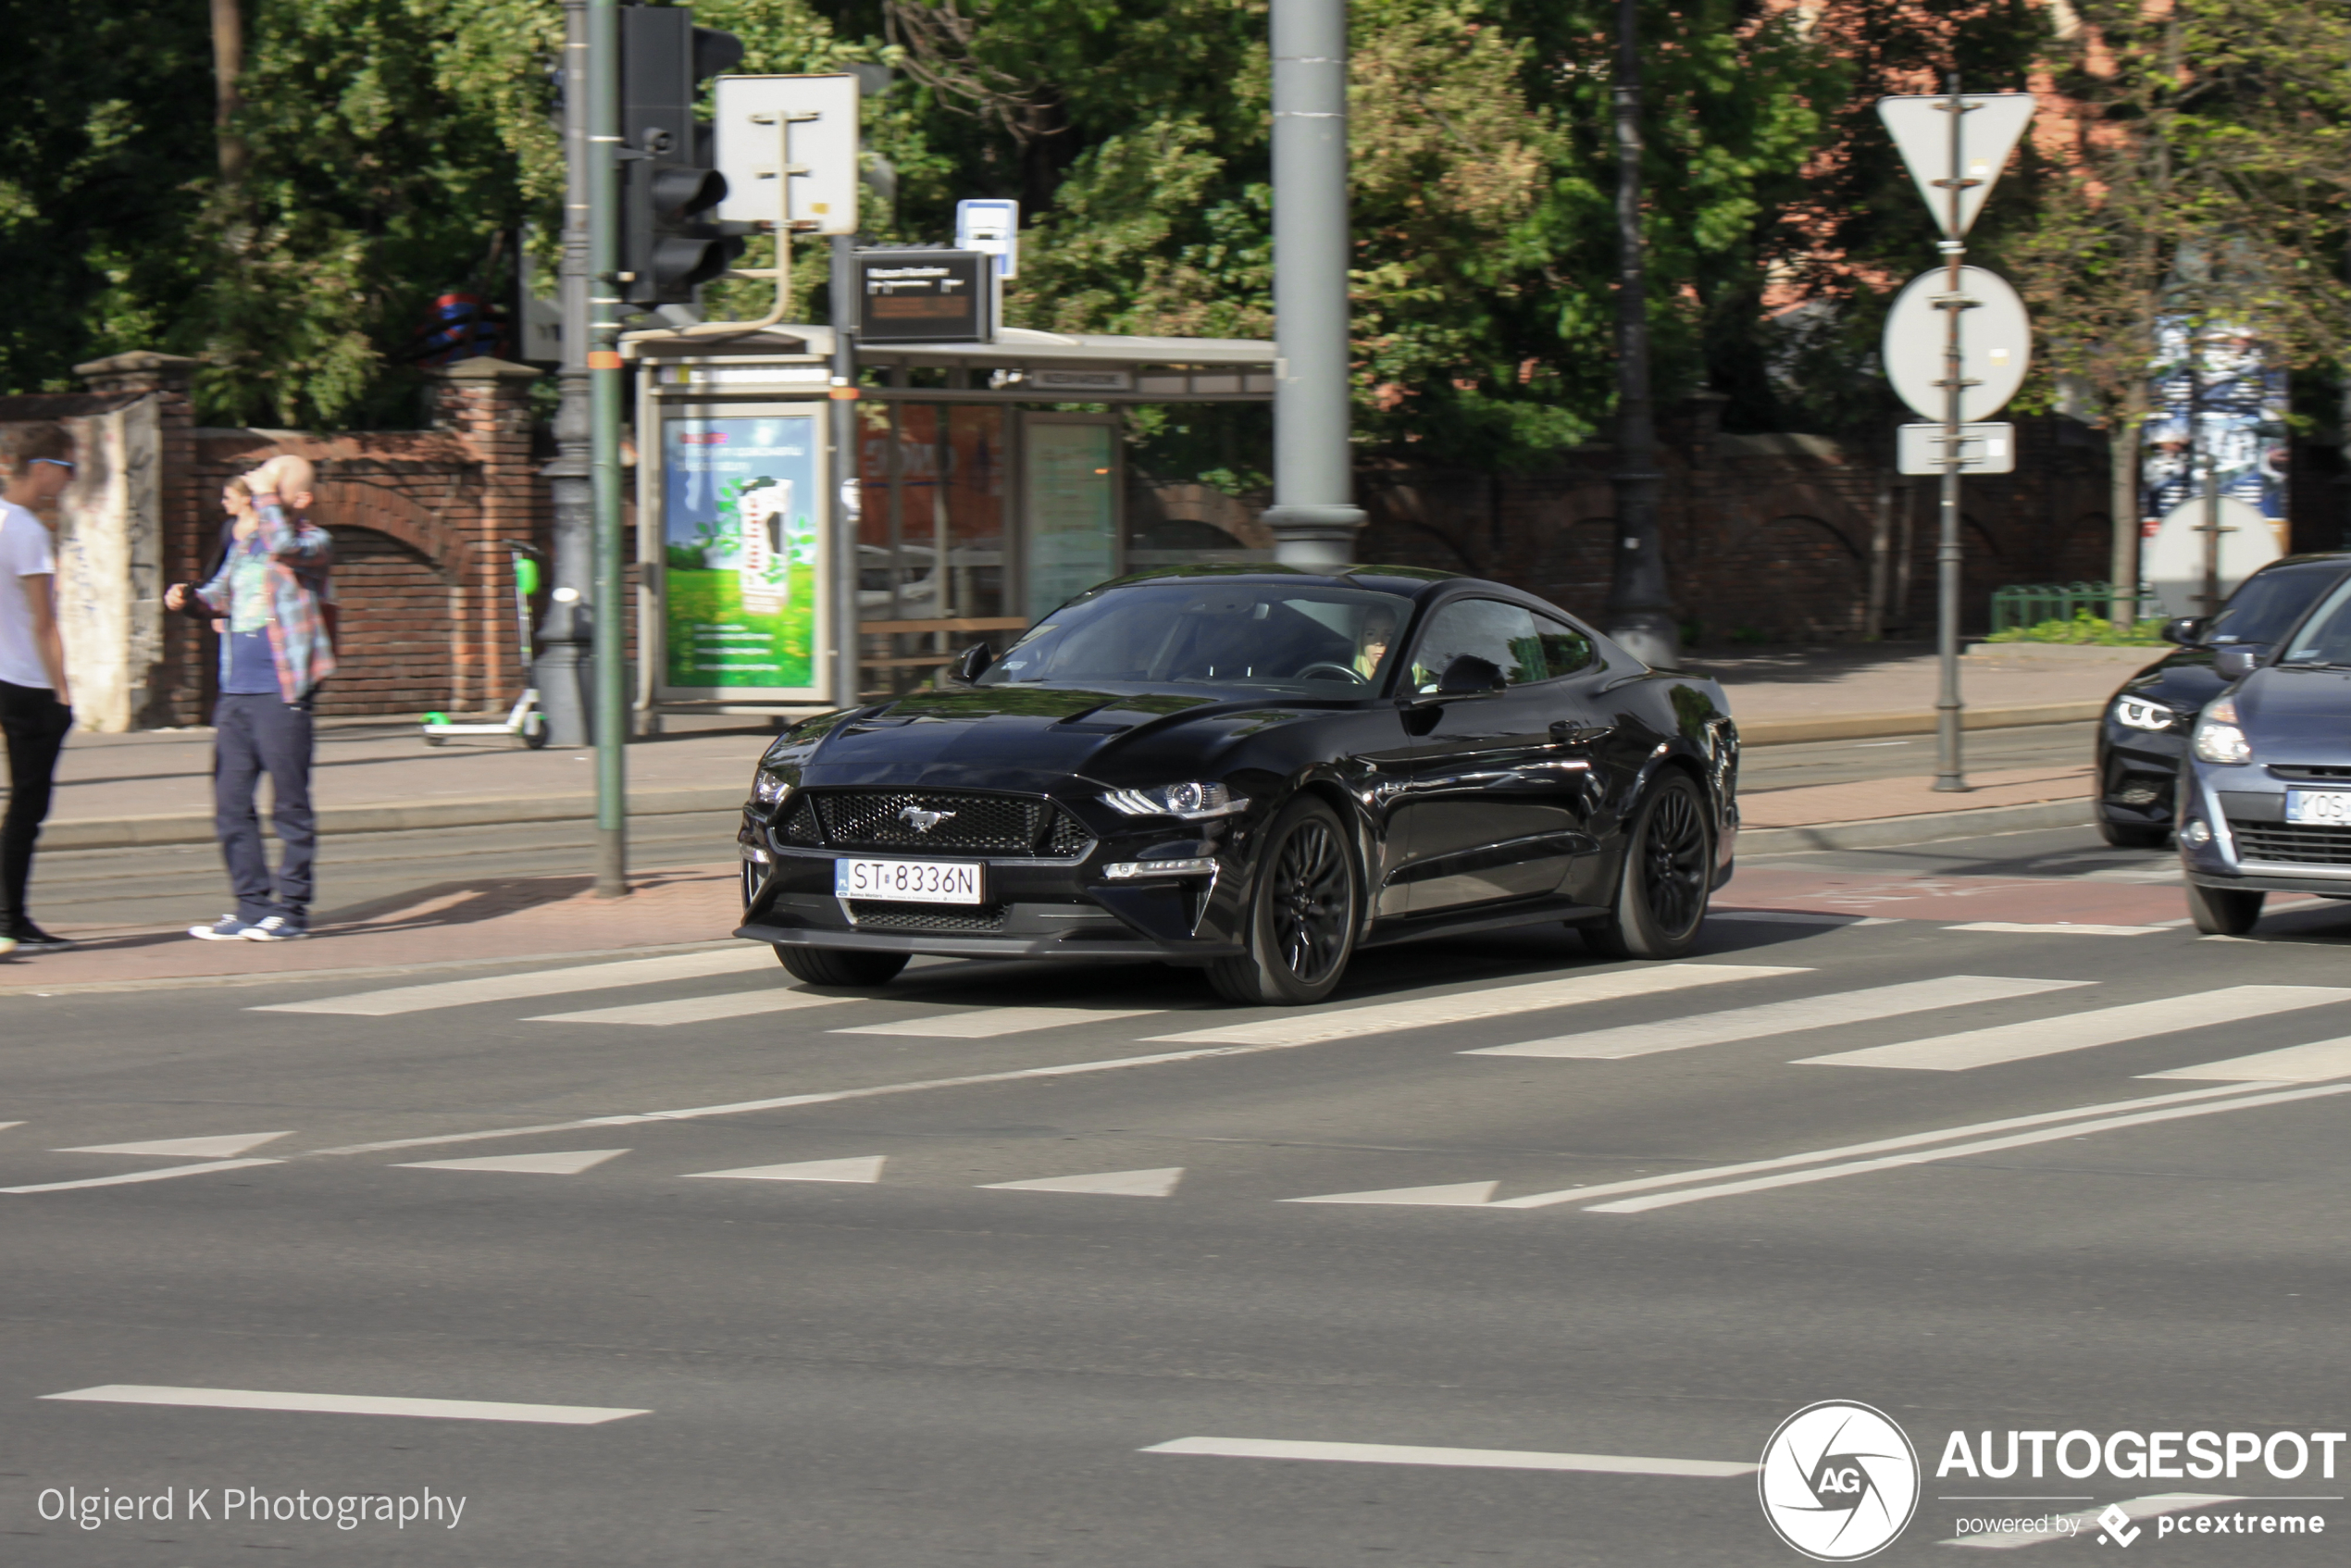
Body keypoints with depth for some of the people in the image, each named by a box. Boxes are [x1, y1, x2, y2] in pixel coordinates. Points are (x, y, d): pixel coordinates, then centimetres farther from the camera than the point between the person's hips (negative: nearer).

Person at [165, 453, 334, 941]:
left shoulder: (315, 542, -4)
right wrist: (190, 598, 7)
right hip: (235, 694, 7)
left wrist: (266, 496, -17)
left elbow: (285, 547, -27)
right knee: (231, 807, 7)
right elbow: (222, 596, 28)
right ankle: (254, 906, 14)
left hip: (281, 695, -7)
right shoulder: (246, 538, 17)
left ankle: (292, 910, 5)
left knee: (289, 807, -1)